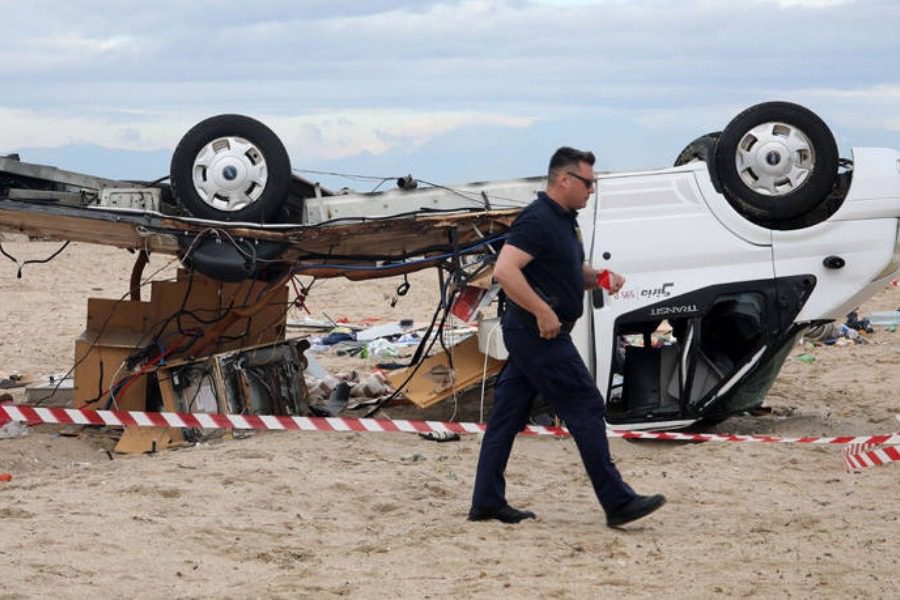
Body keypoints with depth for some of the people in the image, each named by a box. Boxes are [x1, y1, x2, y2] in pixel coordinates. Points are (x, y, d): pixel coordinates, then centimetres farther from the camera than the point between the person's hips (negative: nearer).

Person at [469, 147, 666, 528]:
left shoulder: (565, 221, 16)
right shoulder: (537, 220, -16)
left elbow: (571, 273, 27)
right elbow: (504, 270, -25)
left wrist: (600, 278, 6)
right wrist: (543, 312, -26)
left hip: (530, 335, 10)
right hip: (540, 335, -10)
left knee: (508, 416, 10)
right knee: (586, 410, -7)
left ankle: (487, 503, 13)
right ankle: (617, 503, -4)